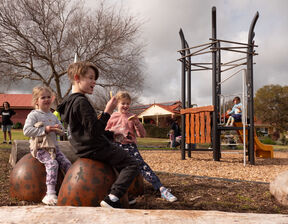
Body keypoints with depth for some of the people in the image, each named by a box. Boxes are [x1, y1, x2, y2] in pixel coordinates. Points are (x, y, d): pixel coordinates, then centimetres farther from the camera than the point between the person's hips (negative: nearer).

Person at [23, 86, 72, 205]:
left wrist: (59, 128, -2)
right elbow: (26, 130, -17)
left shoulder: (53, 116, 18)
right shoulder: (33, 115, -4)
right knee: (52, 164, -28)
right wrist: (45, 130, -20)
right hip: (40, 148, -7)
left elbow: (61, 130, 25)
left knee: (67, 163, -8)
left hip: (53, 146, 7)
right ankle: (50, 193, -30)